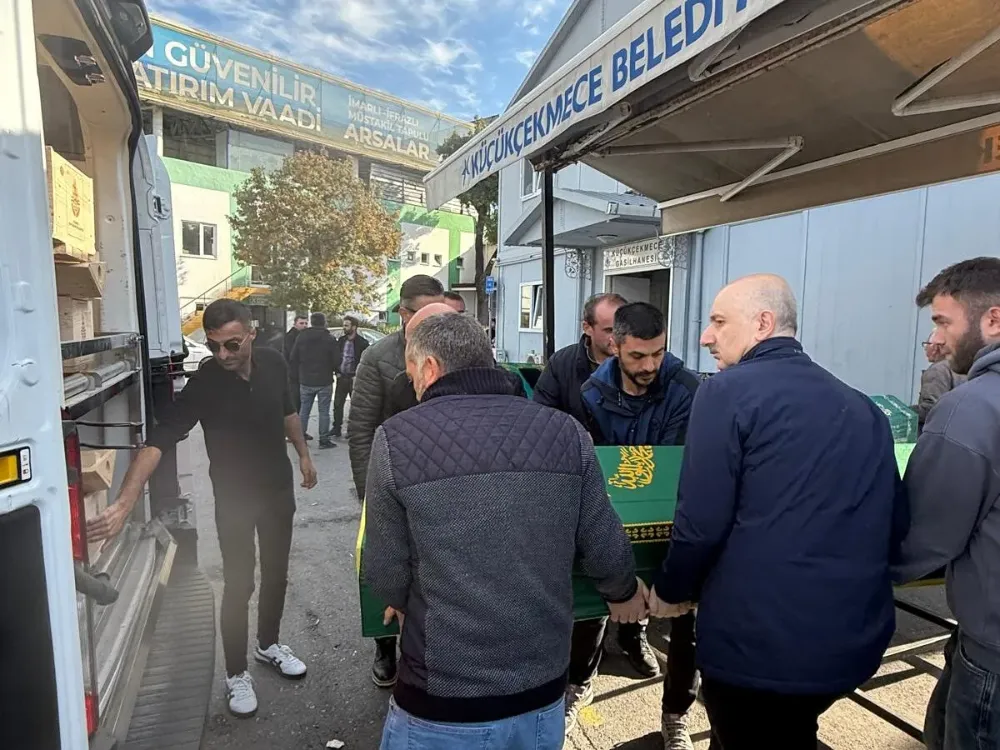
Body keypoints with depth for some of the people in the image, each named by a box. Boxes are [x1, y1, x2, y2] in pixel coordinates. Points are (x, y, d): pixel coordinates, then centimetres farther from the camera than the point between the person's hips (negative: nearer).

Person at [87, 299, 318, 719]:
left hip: (279, 488, 4)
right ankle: (236, 673, 26)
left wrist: (303, 453, 13)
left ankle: (268, 644, 41)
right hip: (235, 498, -4)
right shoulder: (203, 385, -25)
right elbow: (158, 441, -33)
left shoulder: (273, 364, -12)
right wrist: (124, 503, -44)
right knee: (238, 584, 4)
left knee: (276, 573, 18)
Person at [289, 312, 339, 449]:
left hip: (305, 381, 3)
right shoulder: (330, 338, -10)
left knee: (304, 411, 13)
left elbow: (293, 359, 3)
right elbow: (337, 360, -10)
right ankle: (324, 440, 5)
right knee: (324, 411, 3)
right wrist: (334, 370, 11)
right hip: (324, 381, -3)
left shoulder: (301, 337, 1)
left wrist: (298, 375, 14)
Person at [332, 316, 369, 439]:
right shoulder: (341, 340, 9)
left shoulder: (362, 343, -8)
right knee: (337, 404, 6)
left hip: (354, 378, -5)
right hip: (342, 377, 5)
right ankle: (336, 429, 15)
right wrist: (338, 372, 3)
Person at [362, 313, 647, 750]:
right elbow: (606, 553, -2)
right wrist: (624, 594, 21)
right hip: (541, 697, 3)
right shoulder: (566, 433, -7)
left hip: (441, 709, -2)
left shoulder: (397, 439, -13)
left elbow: (386, 576, -6)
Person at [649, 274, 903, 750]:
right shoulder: (862, 407, 8)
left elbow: (701, 522, -17)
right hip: (854, 637, 7)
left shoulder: (727, 392, -13)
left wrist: (671, 591, 0)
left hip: (756, 639, -7)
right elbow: (895, 524, 11)